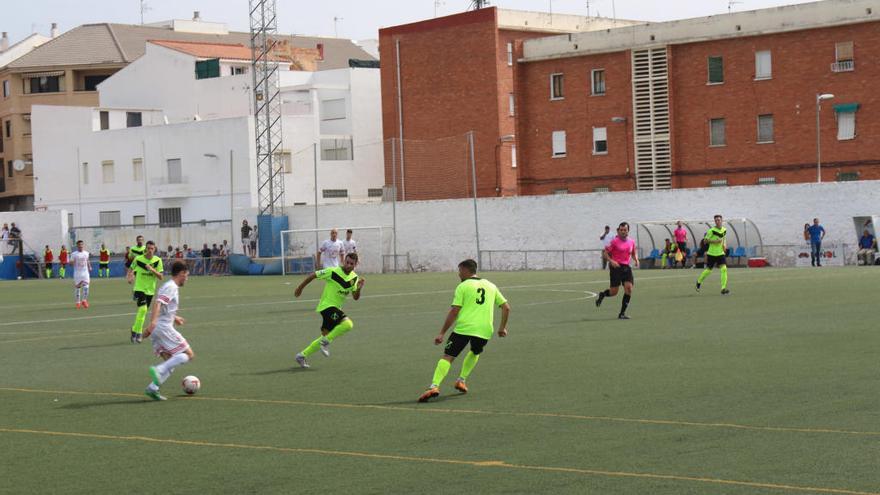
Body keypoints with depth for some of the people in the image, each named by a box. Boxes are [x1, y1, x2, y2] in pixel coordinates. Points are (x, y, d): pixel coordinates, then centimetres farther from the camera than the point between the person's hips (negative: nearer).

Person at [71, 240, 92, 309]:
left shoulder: (86, 253, 9)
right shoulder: (74, 254, -3)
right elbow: (71, 263, -4)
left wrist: (89, 267, 8)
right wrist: (72, 262, -27)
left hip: (85, 272, 2)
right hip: (77, 272, -2)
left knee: (86, 286, -10)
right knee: (77, 287, 3)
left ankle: (84, 300, 3)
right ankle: (78, 302, 14)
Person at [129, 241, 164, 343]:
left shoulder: (158, 260, -5)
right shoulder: (138, 259, -9)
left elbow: (160, 277, -8)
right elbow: (132, 269, 11)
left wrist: (152, 270, -22)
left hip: (150, 290, 4)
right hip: (139, 288, -4)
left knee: (143, 311, 14)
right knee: (143, 309, -22)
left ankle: (135, 329, 33)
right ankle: (138, 332, -11)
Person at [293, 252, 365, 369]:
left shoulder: (354, 278, 4)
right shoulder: (333, 271, -16)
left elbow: (355, 297, 6)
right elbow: (313, 275, -7)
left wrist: (359, 288, -15)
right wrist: (300, 288, 1)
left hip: (336, 308, 8)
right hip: (327, 305, -8)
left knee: (326, 336, 13)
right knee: (348, 324, -28)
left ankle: (302, 355, 24)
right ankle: (326, 341, -12)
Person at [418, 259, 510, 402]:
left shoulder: (463, 286, 4)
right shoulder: (490, 286, 18)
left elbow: (454, 311, -4)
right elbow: (506, 307, 17)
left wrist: (442, 333, -2)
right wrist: (502, 327, 28)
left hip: (463, 327, -4)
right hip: (484, 330, 4)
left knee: (447, 357, -5)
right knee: (475, 353, 33)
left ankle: (434, 386, -23)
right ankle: (462, 380, 24)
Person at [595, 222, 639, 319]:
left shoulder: (632, 242, 8)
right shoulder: (614, 241, -6)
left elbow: (633, 254, 23)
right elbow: (605, 253, -4)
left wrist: (636, 259, 2)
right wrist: (611, 261, -19)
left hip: (626, 267, 4)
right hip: (616, 267, -4)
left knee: (629, 288, -10)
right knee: (614, 292, -5)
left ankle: (622, 313, -2)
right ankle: (602, 295, 32)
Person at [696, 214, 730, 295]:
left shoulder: (724, 230, 5)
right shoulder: (711, 230, -13)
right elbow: (706, 240, -9)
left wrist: (725, 245, 5)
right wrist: (715, 241, -22)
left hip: (720, 253, 4)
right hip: (712, 253, -4)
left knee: (724, 269, -15)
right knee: (708, 270, 7)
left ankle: (723, 288, -15)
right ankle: (699, 281, 36)